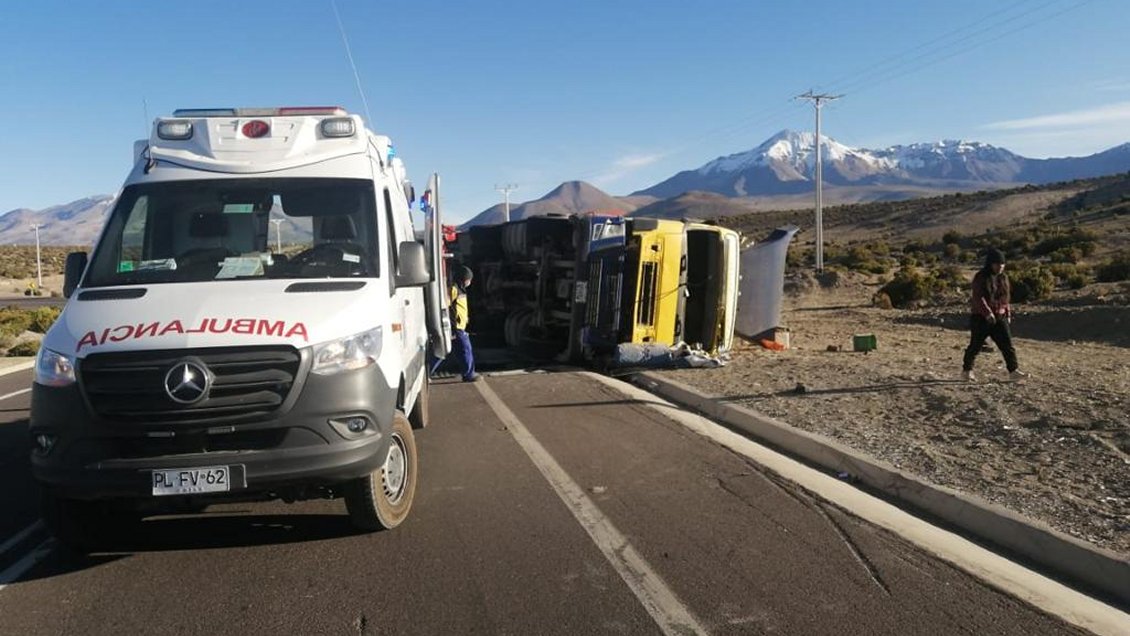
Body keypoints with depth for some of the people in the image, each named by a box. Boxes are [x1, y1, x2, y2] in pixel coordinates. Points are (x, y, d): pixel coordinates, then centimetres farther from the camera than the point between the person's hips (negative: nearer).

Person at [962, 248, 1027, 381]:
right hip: (981, 317, -6)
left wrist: (1008, 314, 16)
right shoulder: (981, 277, -11)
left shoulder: (1003, 277, 10)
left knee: (1007, 344, -4)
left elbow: (1005, 297, 18)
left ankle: (1013, 371, -4)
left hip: (999, 318, 6)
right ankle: (966, 370, 17)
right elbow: (978, 297, -20)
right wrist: (988, 312, -29)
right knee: (975, 346, 4)